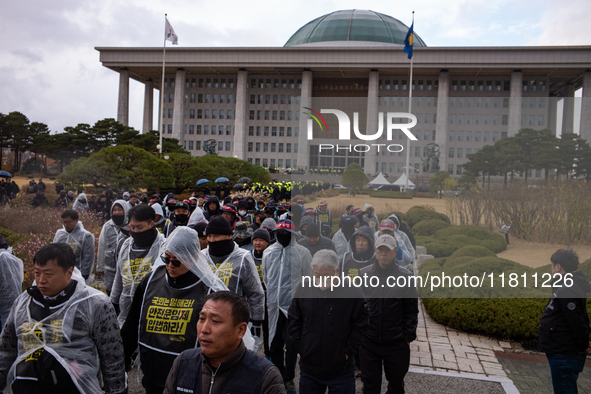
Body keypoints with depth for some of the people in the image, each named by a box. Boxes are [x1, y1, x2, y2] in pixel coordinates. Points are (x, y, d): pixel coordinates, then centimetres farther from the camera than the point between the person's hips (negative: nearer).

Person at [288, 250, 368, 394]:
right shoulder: (303, 293, -3)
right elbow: (293, 322, 8)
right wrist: (300, 347, 2)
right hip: (309, 369, 3)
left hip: (341, 371, -2)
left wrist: (348, 351, -8)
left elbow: (360, 327, -5)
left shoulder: (353, 293, -12)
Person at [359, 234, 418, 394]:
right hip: (368, 342, 1)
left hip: (397, 343, 0)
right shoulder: (364, 274, 0)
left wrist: (408, 337, -3)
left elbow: (412, 309, 1)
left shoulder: (405, 276, -4)